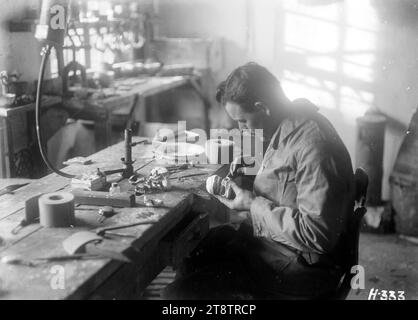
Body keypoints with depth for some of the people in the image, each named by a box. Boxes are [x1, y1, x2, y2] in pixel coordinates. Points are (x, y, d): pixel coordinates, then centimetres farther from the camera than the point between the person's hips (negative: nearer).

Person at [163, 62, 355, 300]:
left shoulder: (313, 145, -27)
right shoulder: (287, 127, 4)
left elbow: (317, 234, -29)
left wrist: (254, 205, -20)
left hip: (301, 265, -10)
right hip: (271, 239, 10)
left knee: (181, 292, -17)